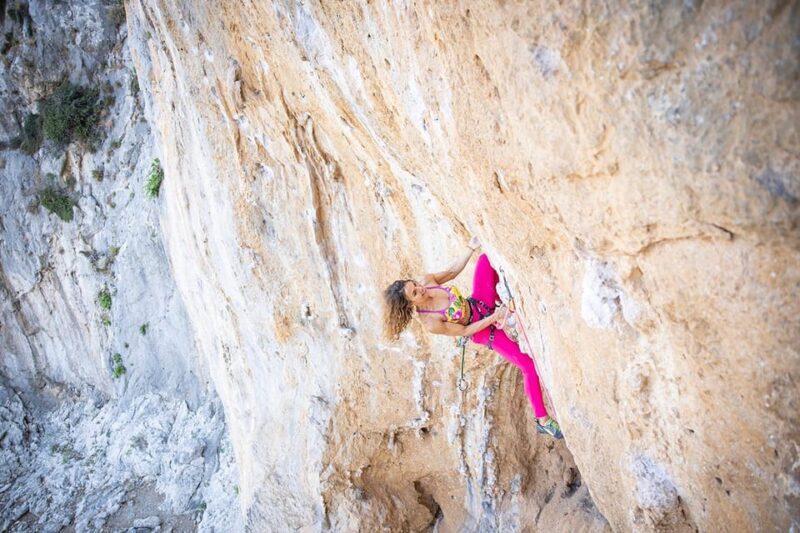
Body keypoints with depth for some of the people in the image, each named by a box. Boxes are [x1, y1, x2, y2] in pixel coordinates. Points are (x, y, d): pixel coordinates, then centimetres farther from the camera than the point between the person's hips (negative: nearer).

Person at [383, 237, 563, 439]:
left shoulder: (426, 280, -17)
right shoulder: (430, 323, -31)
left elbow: (452, 271, 0)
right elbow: (464, 331, -20)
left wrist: (471, 248, -6)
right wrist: (494, 318, -25)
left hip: (479, 302, 7)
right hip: (484, 331, -6)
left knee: (487, 257, -5)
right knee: (529, 365, -14)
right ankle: (542, 421, 0)